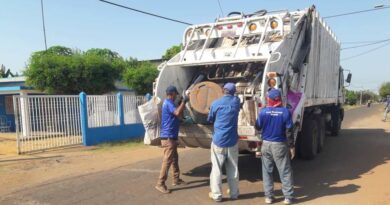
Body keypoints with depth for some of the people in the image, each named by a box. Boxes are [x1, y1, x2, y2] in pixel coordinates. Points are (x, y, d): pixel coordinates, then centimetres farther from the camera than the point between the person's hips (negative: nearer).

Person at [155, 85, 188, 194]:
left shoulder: (169, 103, 16)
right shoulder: (168, 103, -16)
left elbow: (178, 113, 26)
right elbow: (177, 113, -32)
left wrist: (183, 102, 20)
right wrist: (184, 101, -23)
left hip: (171, 136, 11)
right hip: (168, 137, -11)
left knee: (174, 159, 17)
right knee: (167, 160, -8)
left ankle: (176, 179, 28)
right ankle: (160, 184, -3)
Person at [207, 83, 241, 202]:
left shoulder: (216, 103, -5)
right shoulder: (236, 101, 3)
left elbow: (210, 119, 8)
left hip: (218, 140, -3)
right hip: (232, 141, 3)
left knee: (216, 168, 5)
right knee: (233, 168, 12)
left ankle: (216, 195, 9)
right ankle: (234, 193, 22)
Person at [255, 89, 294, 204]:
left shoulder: (263, 111, -9)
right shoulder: (285, 112, -11)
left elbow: (258, 127, 3)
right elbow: (289, 130, -8)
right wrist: (291, 144, 4)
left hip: (266, 144, 1)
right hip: (280, 145, -1)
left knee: (267, 171, 12)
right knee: (285, 171, 9)